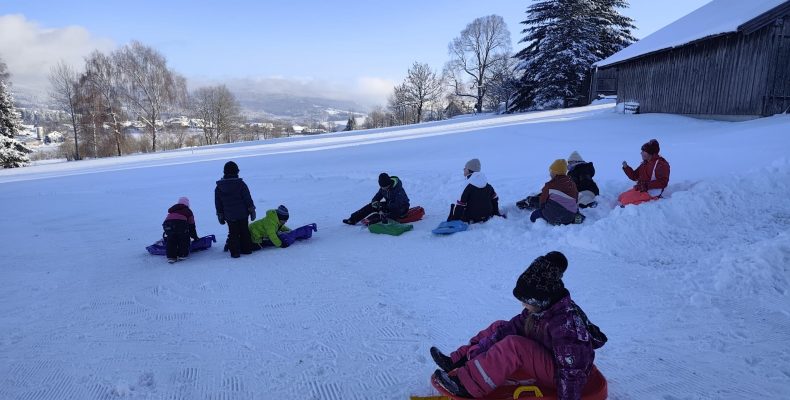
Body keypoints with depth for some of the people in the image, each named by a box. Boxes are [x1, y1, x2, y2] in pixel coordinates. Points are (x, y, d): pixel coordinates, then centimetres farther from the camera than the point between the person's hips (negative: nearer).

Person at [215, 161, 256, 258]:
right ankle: (247, 249, 18)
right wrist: (252, 210, 3)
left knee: (233, 233, 8)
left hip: (229, 216, 1)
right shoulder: (241, 184, -9)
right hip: (242, 214, -1)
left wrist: (220, 215, 13)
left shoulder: (219, 187, -1)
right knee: (244, 232, 12)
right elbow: (248, 199, -7)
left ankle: (235, 252, 6)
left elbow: (218, 203, 5)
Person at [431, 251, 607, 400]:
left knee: (512, 346, -31)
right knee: (499, 328, 5)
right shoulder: (540, 307, -5)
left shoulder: (565, 322, -31)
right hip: (544, 358, 9)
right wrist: (478, 349, -12)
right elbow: (513, 327, -5)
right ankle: (457, 361, 1)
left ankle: (466, 386, -25)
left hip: (557, 374, -9)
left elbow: (572, 370, -29)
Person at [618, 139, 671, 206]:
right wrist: (626, 167, 4)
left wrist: (647, 184, -26)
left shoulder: (661, 164, -10)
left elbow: (663, 182, -19)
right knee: (621, 197, -2)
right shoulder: (644, 164, 16)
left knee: (626, 200, -24)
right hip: (640, 189, 9)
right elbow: (634, 176, 19)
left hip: (651, 193, -9)